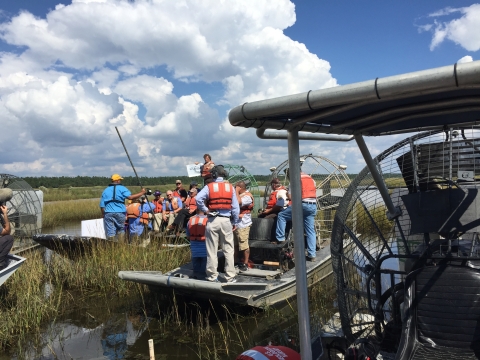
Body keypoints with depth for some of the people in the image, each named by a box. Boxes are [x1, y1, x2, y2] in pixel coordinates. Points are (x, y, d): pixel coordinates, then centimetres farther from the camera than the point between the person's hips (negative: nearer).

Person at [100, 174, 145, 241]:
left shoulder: (105, 190, 13)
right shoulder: (122, 189, -1)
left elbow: (102, 205, 12)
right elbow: (130, 197, -16)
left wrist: (103, 215, 21)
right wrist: (141, 193, -9)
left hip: (108, 214, 2)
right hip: (120, 213, -2)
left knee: (110, 232, 3)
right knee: (121, 230, 14)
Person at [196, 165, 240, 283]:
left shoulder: (209, 187, -1)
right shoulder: (230, 187, 4)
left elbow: (198, 198, -18)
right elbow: (235, 207, 3)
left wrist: (205, 210, -5)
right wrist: (235, 222, 10)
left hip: (212, 221, -1)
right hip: (226, 220, 1)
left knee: (212, 250, 7)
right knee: (228, 250, 7)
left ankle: (212, 276, 14)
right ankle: (230, 276, 10)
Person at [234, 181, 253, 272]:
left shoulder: (247, 196, -11)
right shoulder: (239, 195, 16)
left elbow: (238, 202, -28)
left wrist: (237, 191, -16)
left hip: (243, 224, -9)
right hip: (235, 224, 9)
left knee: (244, 245, -4)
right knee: (236, 245, 14)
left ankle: (245, 264, 5)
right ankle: (239, 262, 26)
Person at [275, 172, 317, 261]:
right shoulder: (311, 178, 22)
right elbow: (314, 193, 20)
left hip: (303, 204, -7)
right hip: (313, 205, 7)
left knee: (281, 215, 6)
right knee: (310, 230, 10)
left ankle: (280, 238, 4)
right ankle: (312, 255, 11)